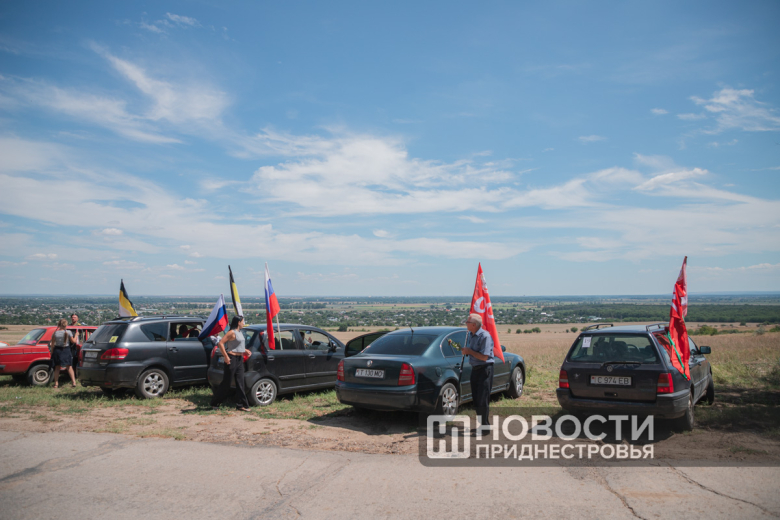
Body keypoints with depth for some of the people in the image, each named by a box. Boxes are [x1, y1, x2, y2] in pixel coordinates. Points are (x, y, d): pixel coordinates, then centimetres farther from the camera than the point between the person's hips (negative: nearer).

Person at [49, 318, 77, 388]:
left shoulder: (55, 333, -6)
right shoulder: (68, 332, -12)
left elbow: (52, 344, -2)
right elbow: (73, 341, -2)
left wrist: (51, 352, 8)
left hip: (57, 351, 1)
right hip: (66, 351, -1)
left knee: (57, 368, 11)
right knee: (69, 367, 7)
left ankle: (56, 383, 11)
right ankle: (73, 382, 3)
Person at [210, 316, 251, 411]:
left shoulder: (240, 332, 13)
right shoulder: (232, 332, -14)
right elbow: (220, 343, -21)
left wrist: (245, 350, 11)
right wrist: (226, 357, -22)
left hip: (240, 359, 9)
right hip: (232, 359, -9)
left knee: (240, 383, 6)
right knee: (226, 383, -1)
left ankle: (241, 405, 9)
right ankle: (215, 403, 12)